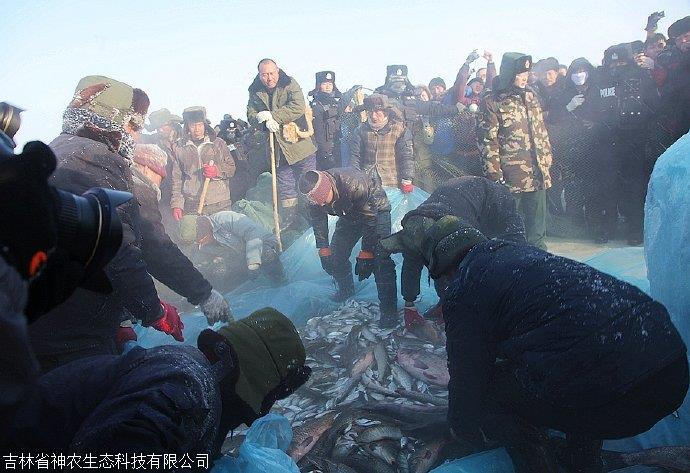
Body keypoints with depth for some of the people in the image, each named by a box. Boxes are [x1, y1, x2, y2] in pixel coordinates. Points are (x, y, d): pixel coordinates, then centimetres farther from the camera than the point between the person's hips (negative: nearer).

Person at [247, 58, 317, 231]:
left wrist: (272, 116, -23)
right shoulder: (255, 92, 6)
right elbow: (251, 116, 2)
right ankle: (288, 223, 26)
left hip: (300, 145, -4)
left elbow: (298, 108, -22)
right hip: (278, 150, 4)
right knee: (286, 189, 15)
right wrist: (266, 121, -19)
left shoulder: (290, 85, -8)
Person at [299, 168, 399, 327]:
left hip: (376, 211, -6)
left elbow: (370, 220, -35)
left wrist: (365, 255, -31)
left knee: (380, 259, -21)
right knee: (336, 255, 6)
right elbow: (318, 223, -5)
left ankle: (389, 309, -15)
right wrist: (324, 252, -4)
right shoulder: (315, 196, -22)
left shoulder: (354, 184, -42)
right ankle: (346, 290, 34)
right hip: (349, 216, 6)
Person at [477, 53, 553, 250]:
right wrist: (495, 176, -15)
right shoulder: (492, 102, -6)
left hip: (537, 176, 6)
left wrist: (547, 163, 13)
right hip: (510, 180, -6)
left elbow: (542, 132, 18)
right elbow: (487, 142, -11)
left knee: (537, 233, 14)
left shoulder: (531, 96, 14)